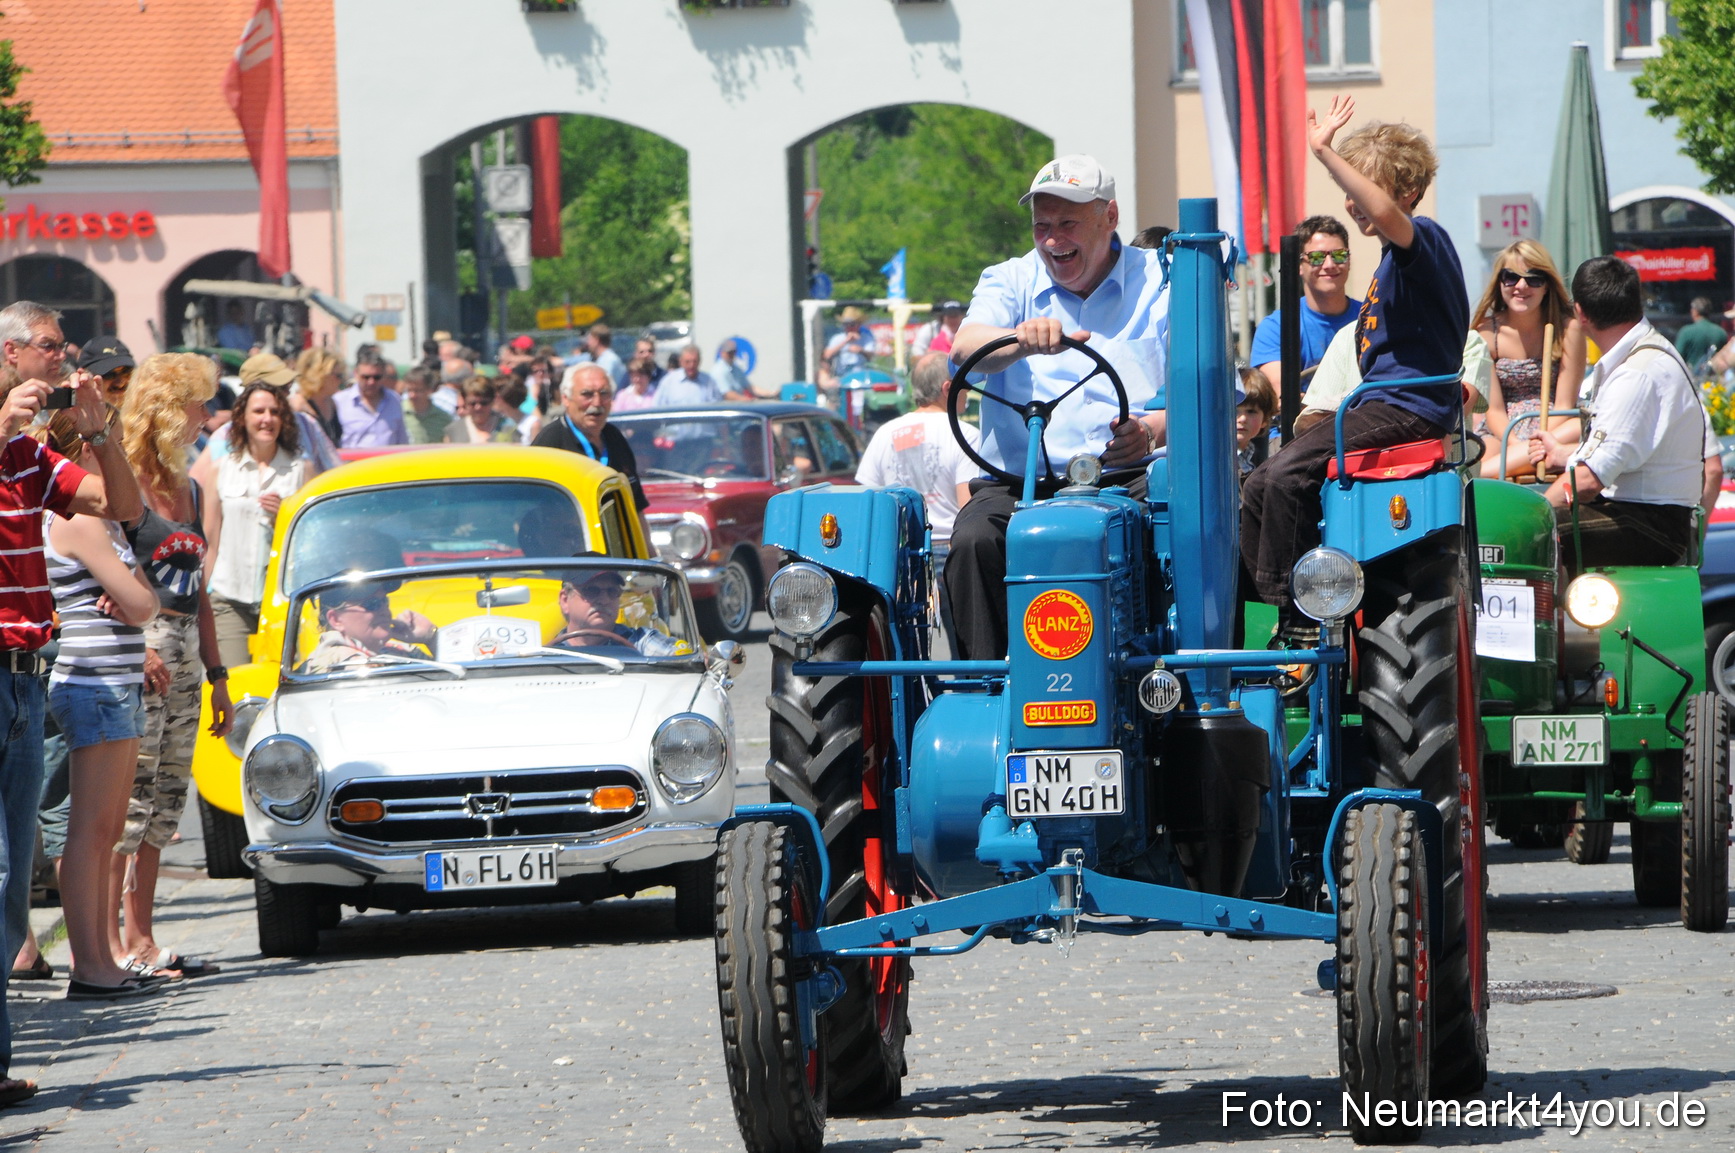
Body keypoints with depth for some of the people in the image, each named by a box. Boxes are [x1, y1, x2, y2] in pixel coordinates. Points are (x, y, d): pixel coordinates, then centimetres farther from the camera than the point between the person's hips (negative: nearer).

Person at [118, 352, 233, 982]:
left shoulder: (189, 490, 18)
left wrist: (217, 676, 22)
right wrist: (136, 646, -22)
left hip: (183, 651, 8)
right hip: (137, 649, -8)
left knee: (167, 795, 7)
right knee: (131, 793, -10)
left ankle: (140, 939, 10)